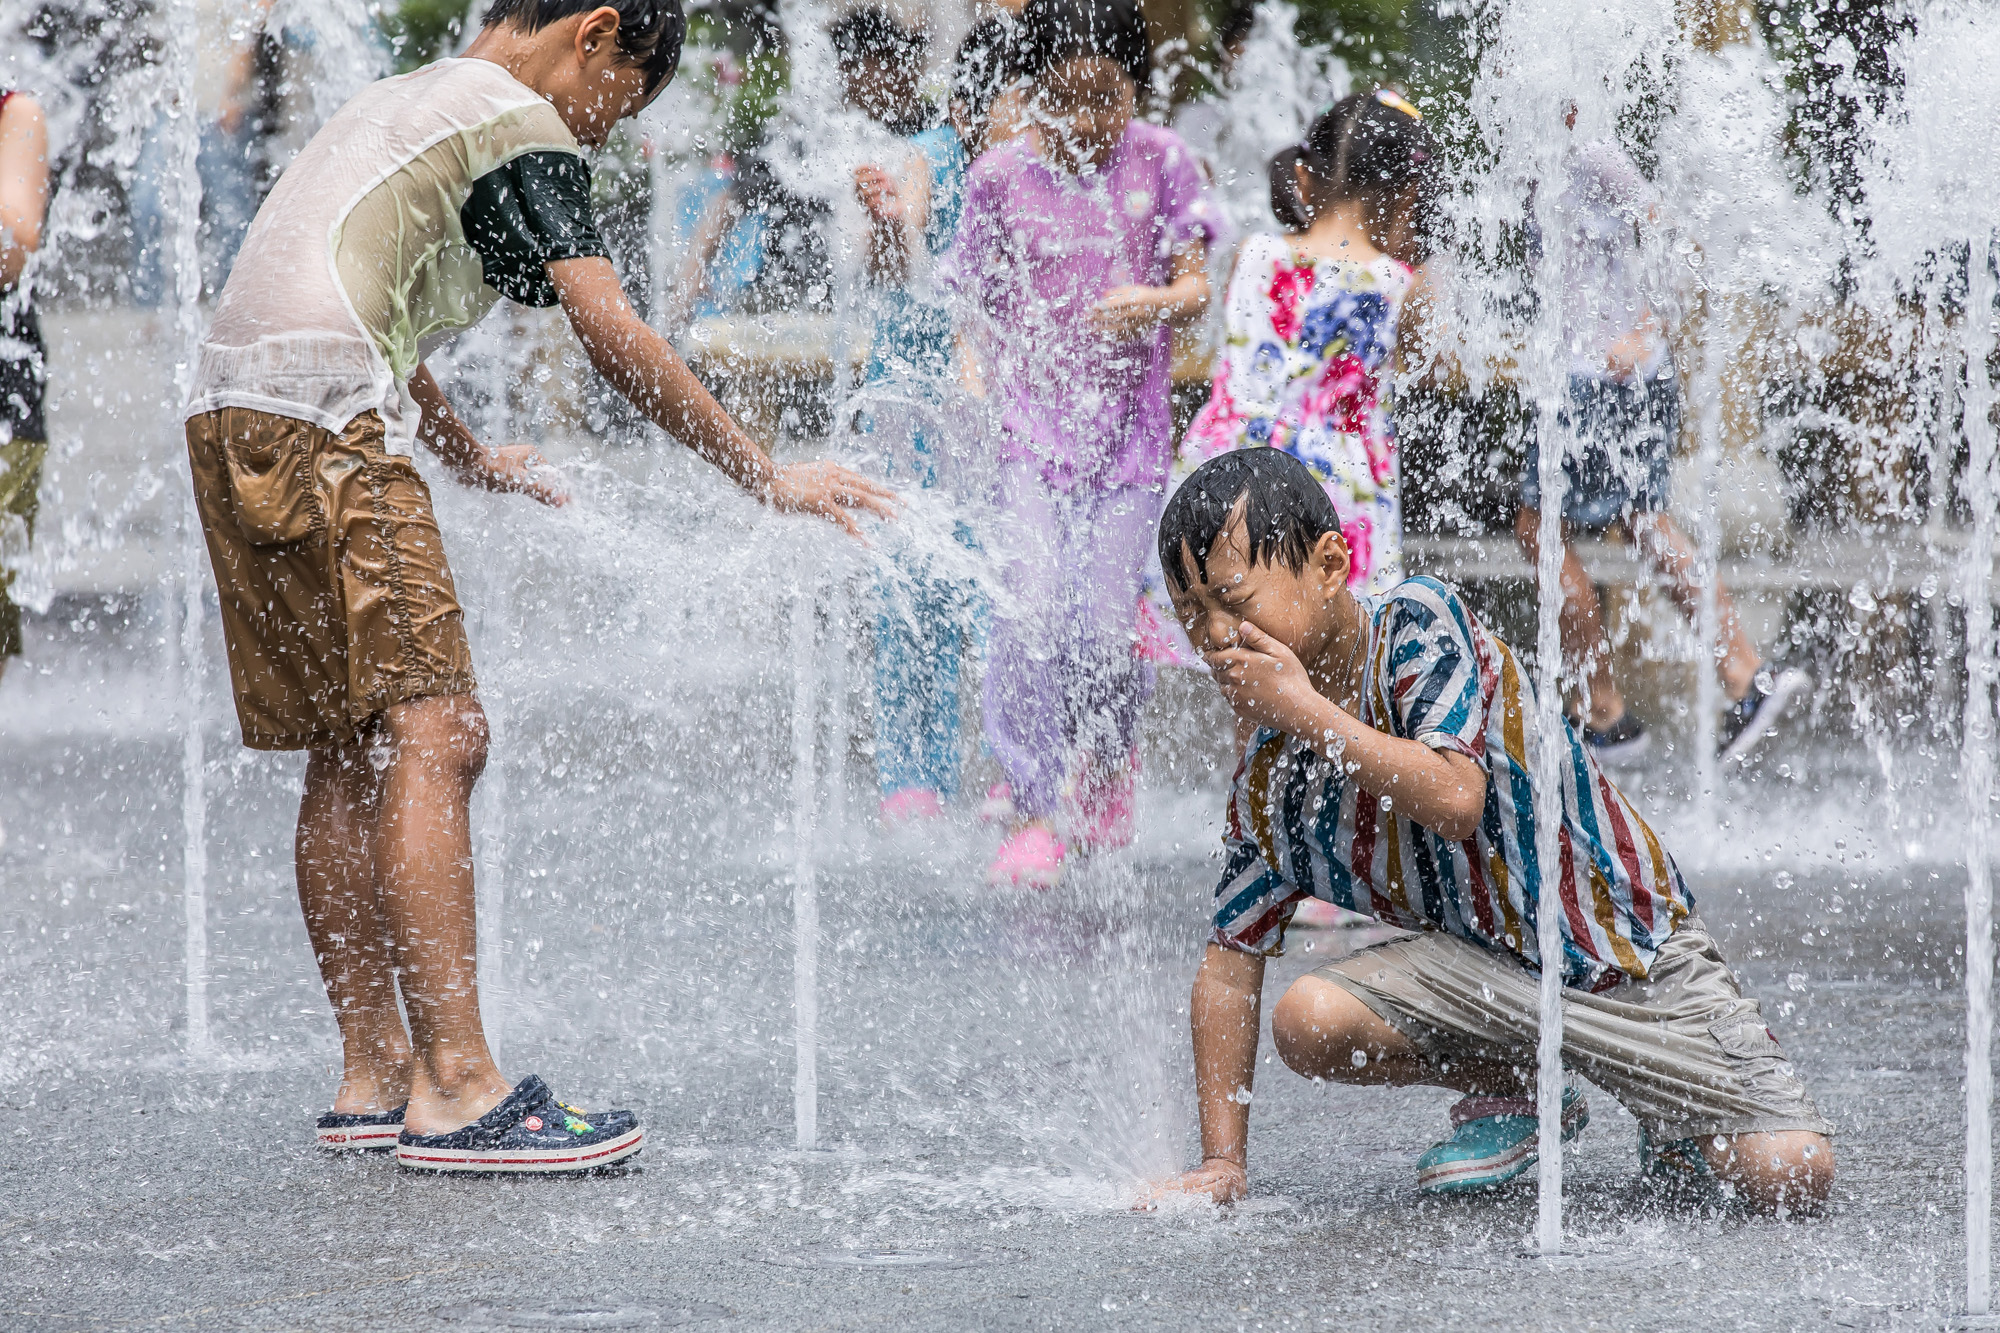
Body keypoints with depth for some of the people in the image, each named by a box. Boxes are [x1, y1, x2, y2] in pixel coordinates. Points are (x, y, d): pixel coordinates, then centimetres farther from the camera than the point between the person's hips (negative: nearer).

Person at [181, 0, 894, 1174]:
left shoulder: (399, 103, 29)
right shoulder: (521, 127, 0)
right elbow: (616, 340, -8)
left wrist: (473, 460, 56)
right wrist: (766, 478, -3)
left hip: (234, 416, 10)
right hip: (324, 423, -10)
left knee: (349, 751, 13)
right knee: (434, 732, -12)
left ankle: (374, 1079, 15)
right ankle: (456, 1090, -18)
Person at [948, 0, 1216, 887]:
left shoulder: (1160, 162, 2)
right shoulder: (1001, 176, 2)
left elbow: (1195, 288, 1)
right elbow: (982, 307, 9)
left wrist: (1157, 304, -22)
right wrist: (992, 388, -9)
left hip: (1128, 431, 0)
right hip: (1030, 427, 0)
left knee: (1106, 624, -2)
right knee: (1030, 614, -14)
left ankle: (1108, 763, 30)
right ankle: (1032, 816, -4)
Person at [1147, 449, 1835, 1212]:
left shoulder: (1416, 624, -16)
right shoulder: (1267, 777, -3)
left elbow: (1454, 801, -30)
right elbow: (1231, 960, 3)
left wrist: (1307, 710, -26)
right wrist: (1222, 1160, -2)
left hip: (1630, 948, -4)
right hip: (1485, 968, 4)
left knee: (1793, 1175, -21)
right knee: (1310, 1021, -26)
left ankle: (1676, 1117, 16)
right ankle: (1513, 1095, 4)